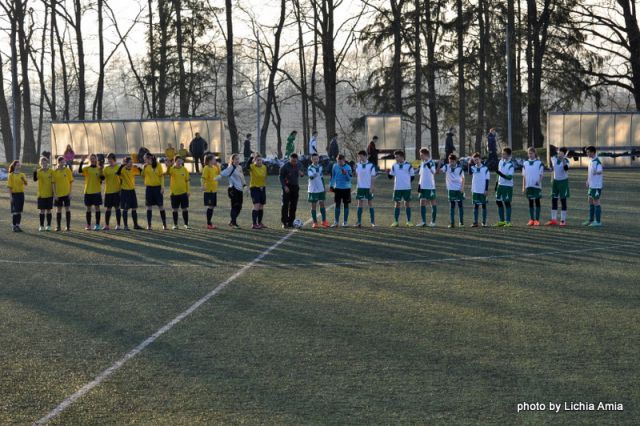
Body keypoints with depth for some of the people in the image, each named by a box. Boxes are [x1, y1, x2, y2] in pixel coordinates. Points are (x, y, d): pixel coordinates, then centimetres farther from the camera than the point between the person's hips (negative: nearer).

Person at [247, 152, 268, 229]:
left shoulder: (264, 167, 5)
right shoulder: (252, 167, -12)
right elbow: (247, 165, -35)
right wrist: (251, 157, -42)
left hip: (262, 188, 6)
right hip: (254, 188, -6)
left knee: (261, 207, 12)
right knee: (256, 206, -14)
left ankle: (259, 223, 25)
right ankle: (254, 224, -11)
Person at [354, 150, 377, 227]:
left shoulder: (371, 165, -5)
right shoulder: (358, 165, 6)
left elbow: (373, 177, -5)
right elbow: (356, 174, 12)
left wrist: (371, 187, -11)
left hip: (368, 188, -3)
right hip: (360, 187, 3)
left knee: (370, 204, 3)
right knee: (360, 204, 2)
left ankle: (373, 222, 8)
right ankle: (359, 222, 4)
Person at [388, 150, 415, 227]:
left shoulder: (408, 166, -1)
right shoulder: (394, 166, 5)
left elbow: (412, 176, 7)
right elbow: (390, 176, 7)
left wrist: (407, 182, -1)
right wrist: (388, 172, -11)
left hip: (407, 188, -2)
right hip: (397, 188, 2)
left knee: (407, 204, 3)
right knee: (397, 204, 3)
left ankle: (409, 221, 10)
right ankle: (396, 221, 8)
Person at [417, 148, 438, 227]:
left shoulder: (431, 163, -11)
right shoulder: (422, 163, 11)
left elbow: (434, 173, -14)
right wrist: (419, 184, 15)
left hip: (430, 186, -7)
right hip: (423, 187, 7)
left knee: (433, 203, 3)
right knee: (422, 203, 3)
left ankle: (433, 222, 8)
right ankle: (423, 221, 7)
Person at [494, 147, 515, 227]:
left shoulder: (511, 165, -14)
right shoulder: (501, 162, 8)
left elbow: (510, 177, -20)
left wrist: (501, 174, -31)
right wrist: (497, 184, 19)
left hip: (508, 186, -7)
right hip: (500, 185, 7)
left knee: (507, 203, -5)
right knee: (499, 202, 9)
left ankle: (508, 221, 1)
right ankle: (501, 221, 18)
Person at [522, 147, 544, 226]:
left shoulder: (539, 163, 0)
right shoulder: (525, 164, 10)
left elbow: (541, 175, 0)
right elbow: (524, 176, 11)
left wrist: (539, 181, -19)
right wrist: (523, 187, 6)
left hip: (537, 186, -3)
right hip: (528, 186, 3)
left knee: (537, 202, 0)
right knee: (530, 202, 6)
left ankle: (537, 220, 2)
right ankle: (531, 219, 10)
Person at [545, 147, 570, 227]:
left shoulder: (565, 160, -16)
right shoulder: (553, 158, -1)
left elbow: (566, 168, -37)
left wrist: (563, 159, -43)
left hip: (563, 181, -5)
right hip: (555, 181, 5)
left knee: (563, 200, -2)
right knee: (553, 200, 6)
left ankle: (563, 220, 4)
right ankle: (553, 220, 14)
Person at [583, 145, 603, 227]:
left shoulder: (597, 161, -18)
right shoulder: (591, 160, 11)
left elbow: (600, 172, -32)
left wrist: (596, 172, -51)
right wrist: (587, 181, 17)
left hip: (597, 186, -9)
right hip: (591, 185, 9)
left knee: (596, 202, -4)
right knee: (590, 202, 14)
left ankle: (598, 221, 3)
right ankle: (591, 220, 22)